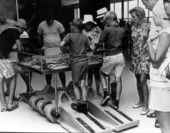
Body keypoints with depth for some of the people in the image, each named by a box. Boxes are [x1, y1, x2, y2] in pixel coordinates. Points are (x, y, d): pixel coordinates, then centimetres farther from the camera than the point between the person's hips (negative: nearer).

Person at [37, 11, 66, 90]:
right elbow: (40, 36, 14)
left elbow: (63, 36, 4)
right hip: (47, 49, 2)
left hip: (58, 49, -2)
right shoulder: (41, 25, 1)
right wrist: (42, 46, 7)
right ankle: (48, 85, 21)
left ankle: (64, 86, 6)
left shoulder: (58, 24, -5)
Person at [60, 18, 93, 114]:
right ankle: (84, 105, 9)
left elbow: (61, 44, -18)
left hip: (76, 62, -4)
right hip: (85, 61, 4)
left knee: (76, 84, 10)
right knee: (83, 84, 7)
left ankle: (79, 104, 11)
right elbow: (92, 47, 3)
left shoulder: (70, 35, -5)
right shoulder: (84, 36, 7)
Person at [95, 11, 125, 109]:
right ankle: (117, 101, 13)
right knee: (119, 79, 6)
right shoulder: (122, 30, 7)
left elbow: (100, 43, -12)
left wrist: (95, 49, 5)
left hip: (110, 57, -4)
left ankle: (106, 93, 9)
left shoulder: (107, 29, -9)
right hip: (120, 56, 4)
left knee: (102, 73, 20)